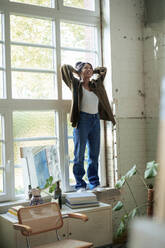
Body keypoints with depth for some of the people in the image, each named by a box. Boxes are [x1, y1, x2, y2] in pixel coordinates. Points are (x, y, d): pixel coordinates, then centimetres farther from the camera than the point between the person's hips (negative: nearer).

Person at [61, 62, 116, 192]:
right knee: (79, 154, -3)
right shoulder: (76, 84, 4)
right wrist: (77, 72, 13)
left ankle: (94, 183, 14)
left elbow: (103, 69, 30)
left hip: (95, 119, 5)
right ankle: (80, 185, 4)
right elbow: (65, 68, 0)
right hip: (82, 119, -5)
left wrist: (92, 72, 24)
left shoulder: (96, 84, 17)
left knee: (94, 154, 7)